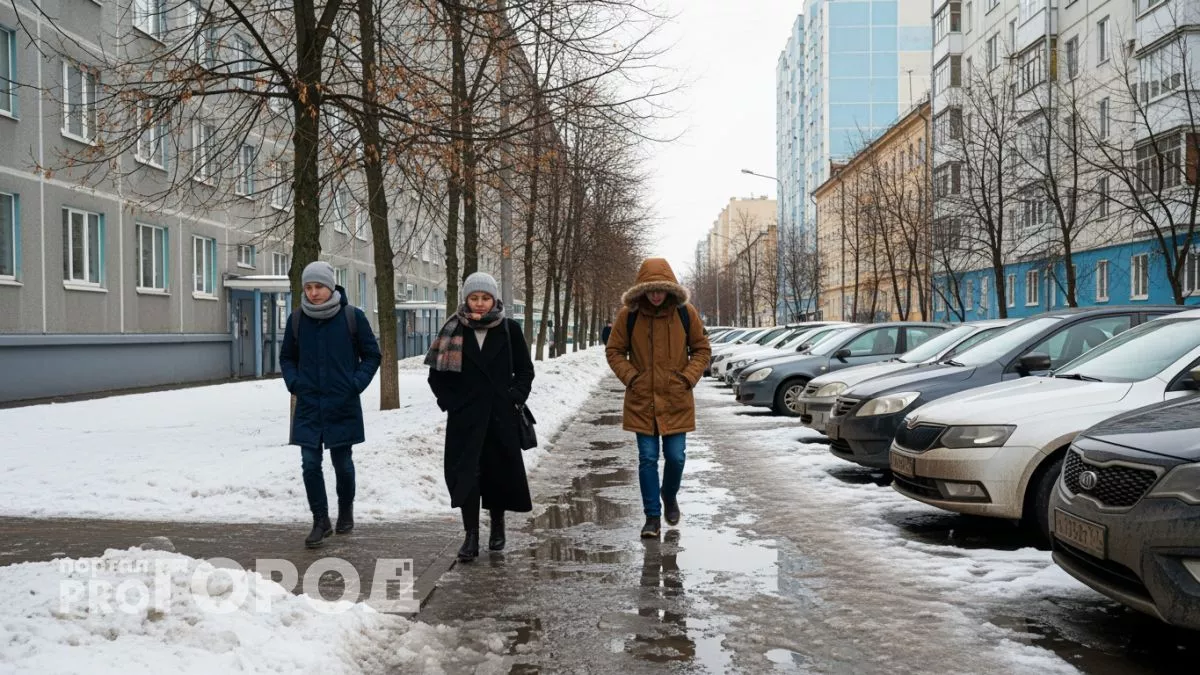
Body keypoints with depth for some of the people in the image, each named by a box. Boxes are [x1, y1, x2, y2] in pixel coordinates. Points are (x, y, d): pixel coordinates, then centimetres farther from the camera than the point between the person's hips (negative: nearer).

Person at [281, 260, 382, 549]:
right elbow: (287, 357, 15)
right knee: (310, 464, -1)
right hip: (308, 406, 2)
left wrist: (357, 384, -10)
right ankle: (320, 521, 12)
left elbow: (371, 355, 2)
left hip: (343, 406, -2)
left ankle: (346, 511, 33)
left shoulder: (352, 316, -6)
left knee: (342, 463, 9)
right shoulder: (297, 319, 2)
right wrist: (294, 383, -1)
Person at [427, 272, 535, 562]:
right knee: (466, 473, -6)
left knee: (499, 471, 9)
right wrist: (449, 402, -1)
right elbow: (436, 374, 8)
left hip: (500, 416, 1)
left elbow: (525, 370, 10)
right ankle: (471, 536, -1)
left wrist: (516, 397, -2)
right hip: (464, 418, 0)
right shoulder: (453, 331, 1)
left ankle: (497, 525, 29)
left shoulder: (509, 330, 1)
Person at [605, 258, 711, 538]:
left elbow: (702, 349, 7)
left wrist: (688, 378, -6)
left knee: (676, 456, 3)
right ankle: (653, 516, 13)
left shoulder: (686, 313, -4)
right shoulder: (628, 315, -5)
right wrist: (630, 377, -7)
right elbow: (614, 351, 5)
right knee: (647, 459, 2)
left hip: (676, 400, 0)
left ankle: (670, 495, 35)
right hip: (641, 401, 0)